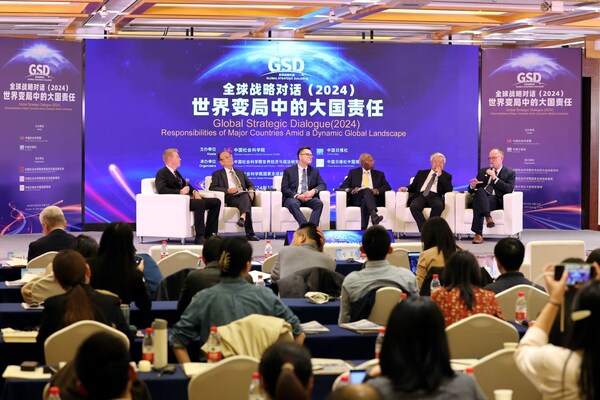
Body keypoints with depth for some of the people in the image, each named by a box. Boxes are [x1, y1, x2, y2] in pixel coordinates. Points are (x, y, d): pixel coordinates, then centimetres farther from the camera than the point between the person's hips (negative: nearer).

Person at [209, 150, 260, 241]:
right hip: (231, 198, -3)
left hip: (244, 195, 3)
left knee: (245, 195, -38)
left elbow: (251, 185, 29)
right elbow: (212, 188, 4)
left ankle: (243, 217, -68)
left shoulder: (240, 172, 34)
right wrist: (227, 190, -12)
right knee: (245, 199, -38)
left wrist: (251, 190, 2)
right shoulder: (217, 174, 20)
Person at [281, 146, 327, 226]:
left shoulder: (314, 171, 19)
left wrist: (314, 191, -14)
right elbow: (284, 189, 0)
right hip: (293, 198, -3)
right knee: (293, 203, -38)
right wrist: (297, 196, -18)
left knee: (319, 203, -30)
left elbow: (322, 185, 10)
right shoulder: (288, 171, 9)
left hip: (309, 198, 3)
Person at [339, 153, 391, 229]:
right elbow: (343, 186, 12)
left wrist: (377, 190, -12)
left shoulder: (379, 174, 25)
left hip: (373, 198, 1)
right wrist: (352, 190, -12)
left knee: (364, 202, -37)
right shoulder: (353, 172, 21)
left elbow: (387, 187, 11)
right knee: (367, 191, -37)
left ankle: (364, 228, -55)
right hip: (357, 199, -1)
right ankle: (374, 215, -63)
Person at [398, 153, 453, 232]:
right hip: (420, 195, 1)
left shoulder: (446, 176, 21)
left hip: (434, 196, -1)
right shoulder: (421, 173, 27)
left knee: (439, 205, -38)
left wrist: (440, 175, 2)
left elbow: (449, 189, 4)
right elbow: (413, 186, 22)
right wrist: (406, 188, -1)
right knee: (414, 206, -34)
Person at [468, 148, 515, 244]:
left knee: (478, 202, -36)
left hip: (497, 201, -3)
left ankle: (478, 234, -44)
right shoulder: (483, 171, 26)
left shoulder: (509, 173, 14)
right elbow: (471, 191, 23)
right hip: (481, 198, 3)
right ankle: (488, 217, -49)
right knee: (480, 190, -35)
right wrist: (472, 186, -3)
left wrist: (495, 178, -9)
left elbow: (509, 189, -4)